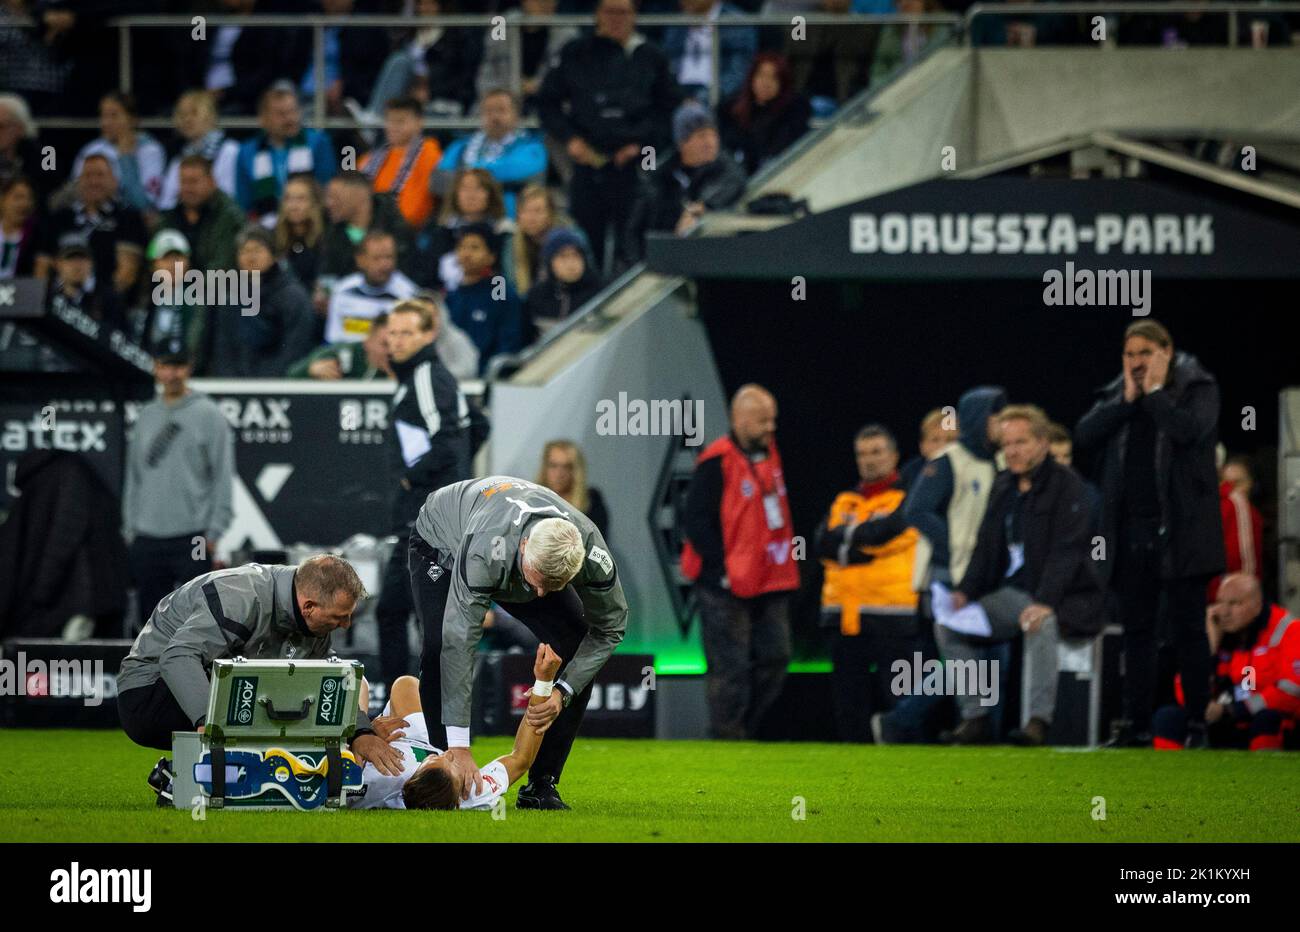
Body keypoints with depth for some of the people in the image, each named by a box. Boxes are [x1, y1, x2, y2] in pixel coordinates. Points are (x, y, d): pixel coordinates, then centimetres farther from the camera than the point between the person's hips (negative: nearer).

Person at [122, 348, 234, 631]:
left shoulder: (208, 414, -2)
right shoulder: (147, 416, 14)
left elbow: (223, 477, -4)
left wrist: (214, 531, -10)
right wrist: (130, 527, 12)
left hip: (192, 540, -5)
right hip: (148, 538, 5)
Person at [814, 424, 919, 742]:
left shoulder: (907, 500, 1)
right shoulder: (844, 501, 18)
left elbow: (878, 533, -15)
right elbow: (822, 544, 3)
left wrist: (845, 536, 1)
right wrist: (860, 547, -10)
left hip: (892, 615, -6)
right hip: (844, 614, 6)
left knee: (894, 698, -5)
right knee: (850, 702, 7)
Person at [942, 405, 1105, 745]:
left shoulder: (1066, 484, -9)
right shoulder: (1003, 485, 14)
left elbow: (1066, 551, -19)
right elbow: (986, 547, 15)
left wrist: (1044, 602, -31)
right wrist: (964, 592, -2)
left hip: (1064, 599, -7)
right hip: (1012, 593, 7)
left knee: (1041, 624, -40)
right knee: (947, 624, -8)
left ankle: (1037, 720, -40)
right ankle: (974, 717, -7)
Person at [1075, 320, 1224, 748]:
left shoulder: (1199, 389, 1)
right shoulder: (1115, 396, 13)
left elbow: (1189, 430, -19)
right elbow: (1084, 436, -2)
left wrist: (1155, 392, -9)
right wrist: (1128, 400, -7)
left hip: (1180, 532, -5)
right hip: (1131, 532, 5)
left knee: (1187, 628, -3)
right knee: (1136, 630, 7)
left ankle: (1197, 722, 1)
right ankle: (1136, 724, 11)